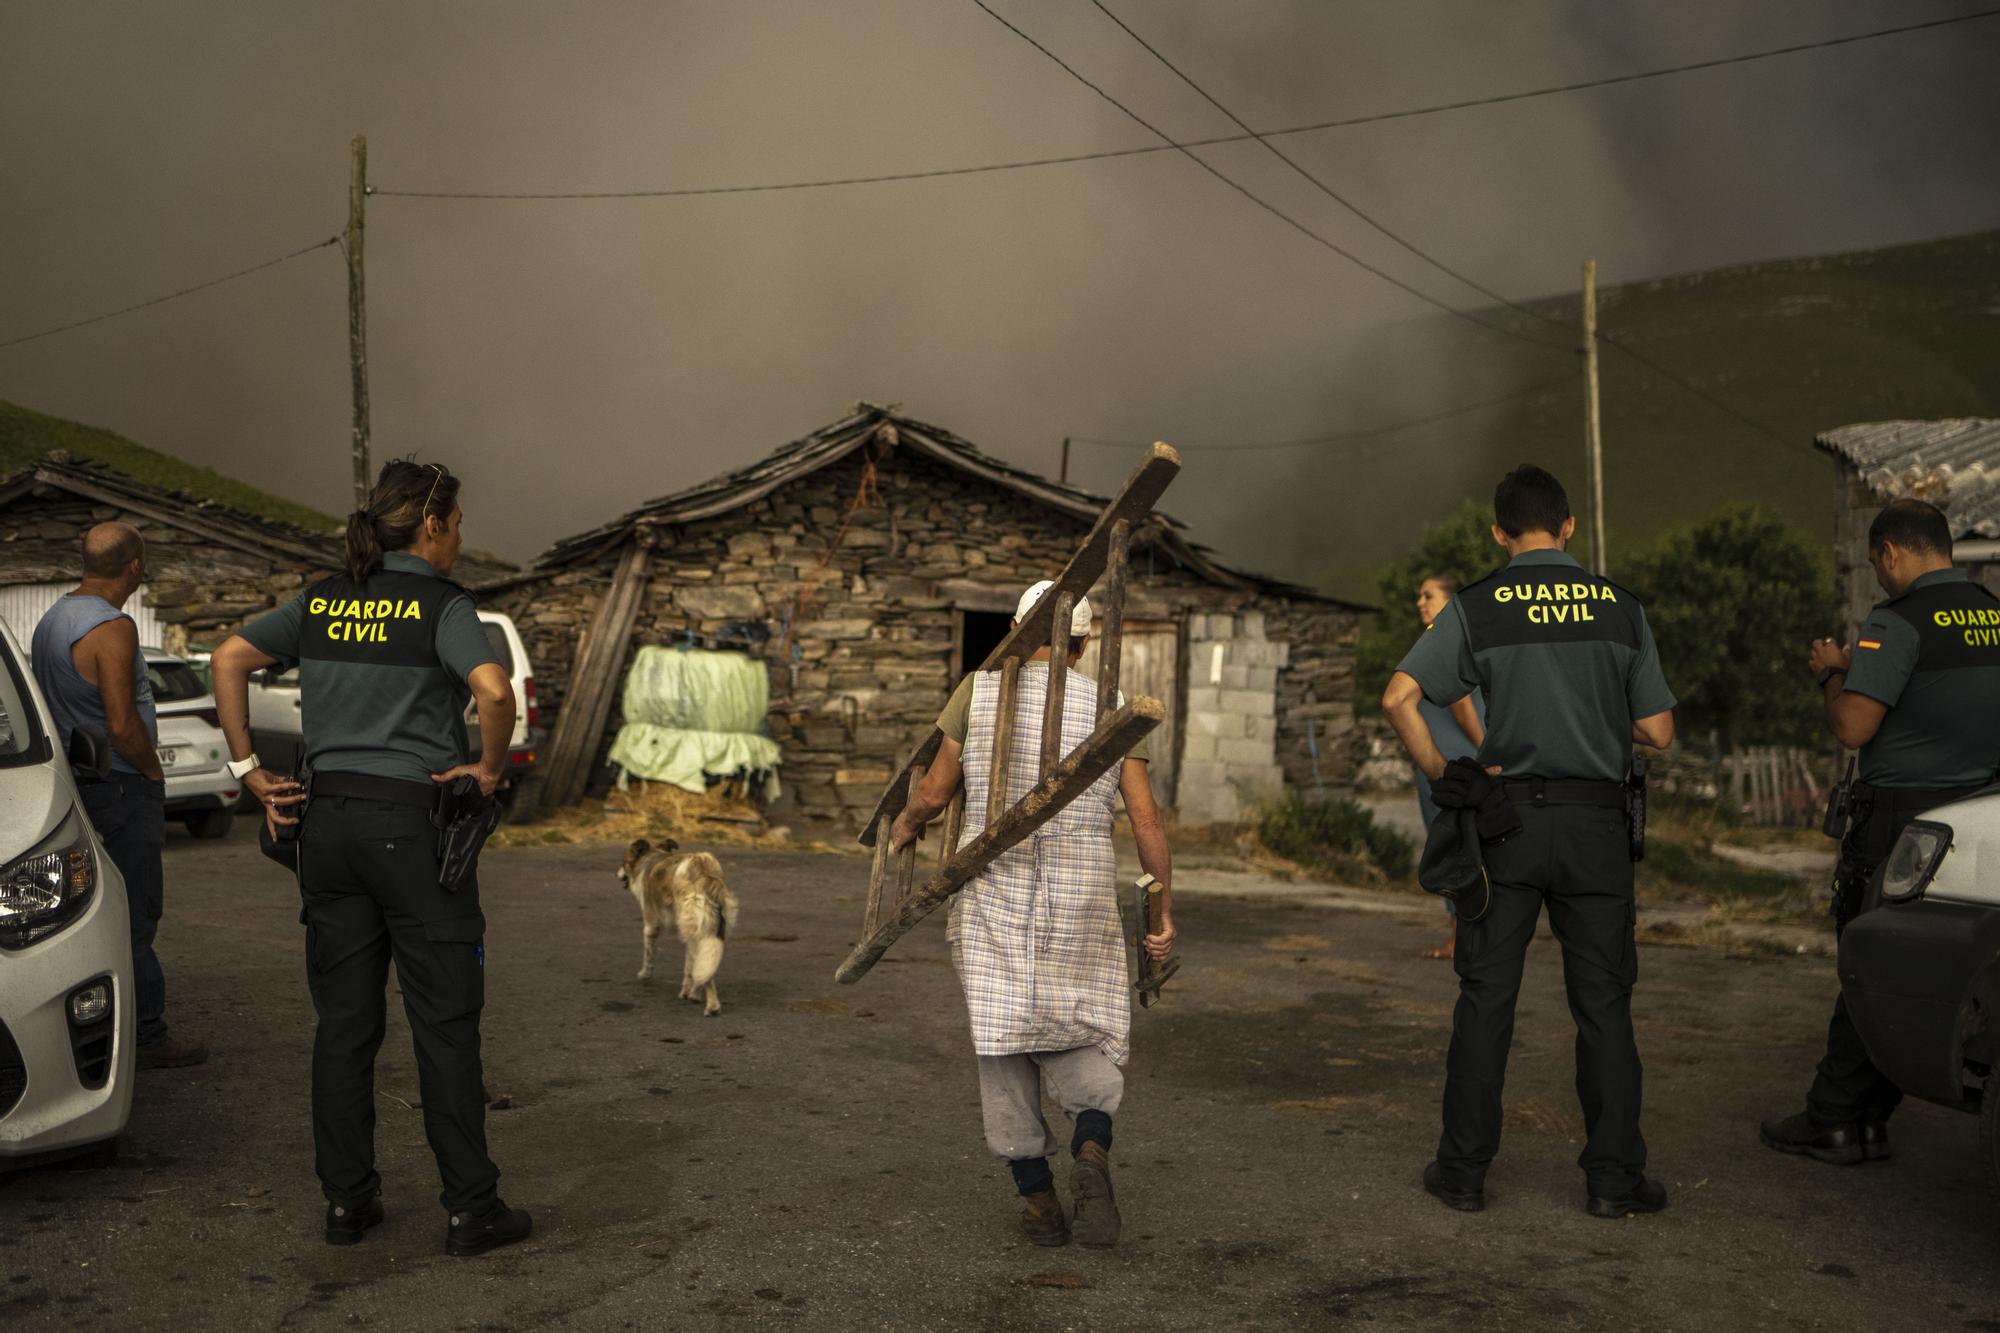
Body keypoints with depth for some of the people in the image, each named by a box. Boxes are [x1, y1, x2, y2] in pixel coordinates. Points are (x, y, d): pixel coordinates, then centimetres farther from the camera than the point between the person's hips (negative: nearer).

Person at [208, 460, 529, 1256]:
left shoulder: (322, 601, 9)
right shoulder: (440, 605, -9)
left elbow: (229, 660, 7)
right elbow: (494, 690, -25)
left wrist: (249, 770, 7)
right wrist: (490, 767, -9)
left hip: (328, 822, 6)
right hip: (413, 824, -6)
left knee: (343, 1020, 12)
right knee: (444, 1023, 2)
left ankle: (346, 1200, 19)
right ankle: (470, 1209, 8)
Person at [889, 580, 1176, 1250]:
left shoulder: (979, 689, 1)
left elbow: (934, 792, 1)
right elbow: (1146, 818, -2)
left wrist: (904, 824, 23)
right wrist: (1164, 909, 5)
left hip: (995, 889, 0)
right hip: (1084, 894, 1)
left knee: (1004, 1041, 9)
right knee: (1082, 1033, 14)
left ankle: (1036, 1199, 8)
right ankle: (1092, 1149, -13)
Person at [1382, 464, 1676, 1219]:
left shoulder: (1477, 607, -2)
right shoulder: (1619, 607, 2)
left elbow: (1399, 698, -12)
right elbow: (1658, 732, 2)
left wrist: (1441, 777, -2)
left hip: (1507, 816, -1)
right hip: (1595, 819, 1)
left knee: (1486, 998, 6)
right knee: (1603, 1002, 8)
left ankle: (1464, 1170, 11)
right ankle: (1613, 1177, 11)